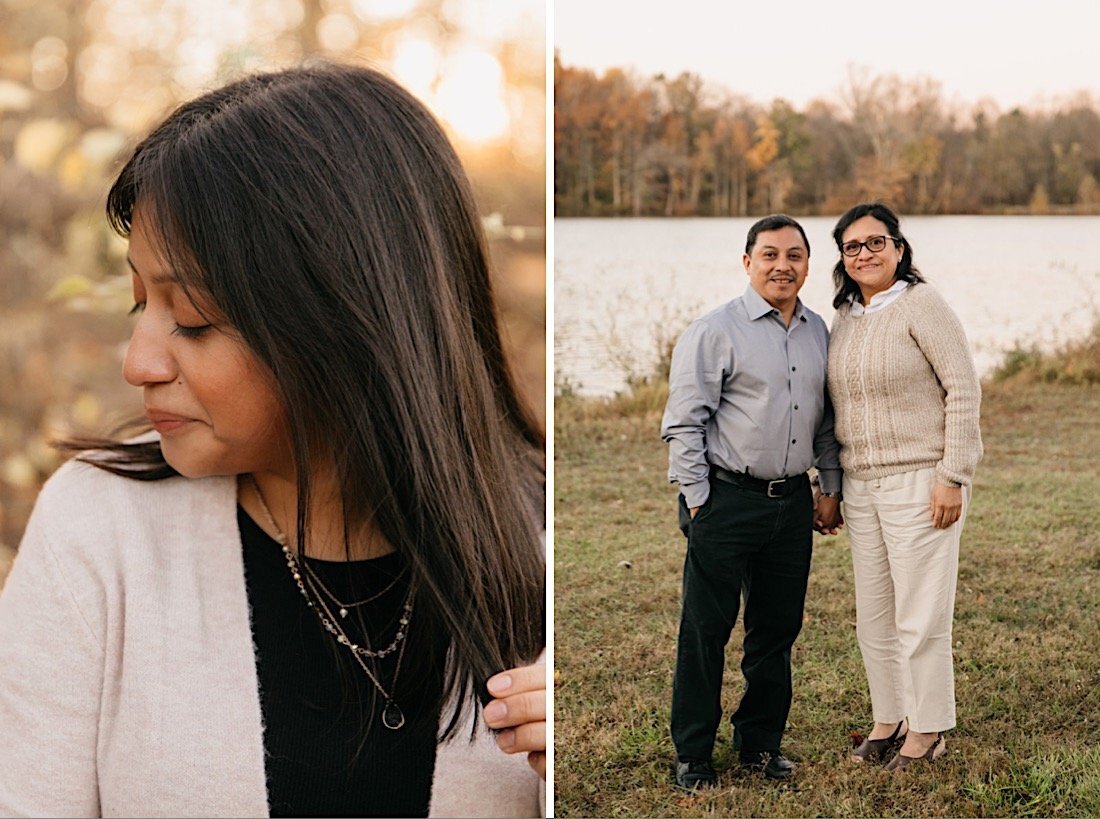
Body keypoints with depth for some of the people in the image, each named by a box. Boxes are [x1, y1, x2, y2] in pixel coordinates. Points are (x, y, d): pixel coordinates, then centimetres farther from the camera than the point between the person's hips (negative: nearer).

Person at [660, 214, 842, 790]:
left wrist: (831, 489, 14)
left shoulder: (818, 333, 12)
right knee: (706, 630, 1)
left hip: (792, 502, 6)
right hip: (727, 500, -6)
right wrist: (698, 502, -11)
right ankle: (692, 754, 12)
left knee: (777, 629, 12)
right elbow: (683, 424, -9)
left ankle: (760, 742, 26)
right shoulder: (715, 331, -7)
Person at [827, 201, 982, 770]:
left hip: (919, 482, -7)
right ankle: (888, 719, 28)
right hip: (861, 487, 7)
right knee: (873, 616, 13)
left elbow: (963, 389, -13)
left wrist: (953, 477, -17)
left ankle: (928, 729, 14)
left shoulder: (921, 304, -9)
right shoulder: (845, 319, 11)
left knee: (920, 617, -1)